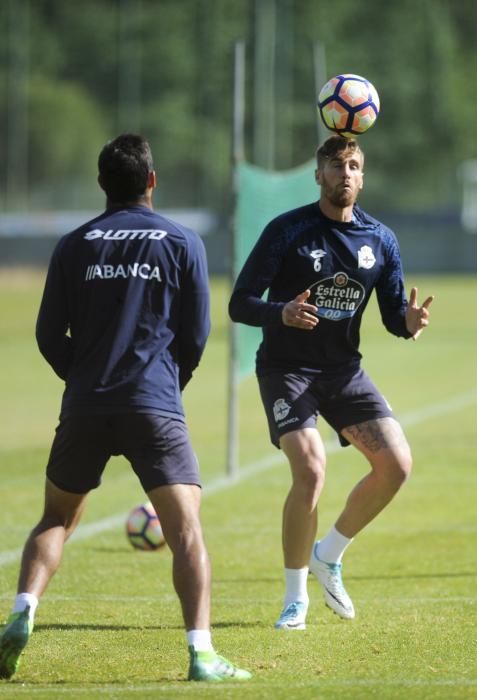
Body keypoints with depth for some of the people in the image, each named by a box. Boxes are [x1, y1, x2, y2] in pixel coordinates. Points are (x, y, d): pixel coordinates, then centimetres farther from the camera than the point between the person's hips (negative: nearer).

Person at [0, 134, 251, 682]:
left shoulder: (74, 246, 6)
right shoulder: (183, 243, 3)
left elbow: (50, 337, 7)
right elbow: (196, 334, 6)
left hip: (85, 408, 2)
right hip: (155, 409, -2)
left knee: (56, 520, 17)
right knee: (186, 529, -4)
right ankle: (201, 654, -16)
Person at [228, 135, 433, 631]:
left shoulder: (380, 240, 2)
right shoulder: (287, 231, -10)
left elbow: (392, 313, 8)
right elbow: (240, 304, -11)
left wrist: (408, 321, -17)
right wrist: (281, 313, -32)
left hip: (343, 368, 5)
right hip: (286, 367, -5)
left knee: (396, 463, -10)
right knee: (311, 471, -22)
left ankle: (329, 556, 14)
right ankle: (295, 600, -4)